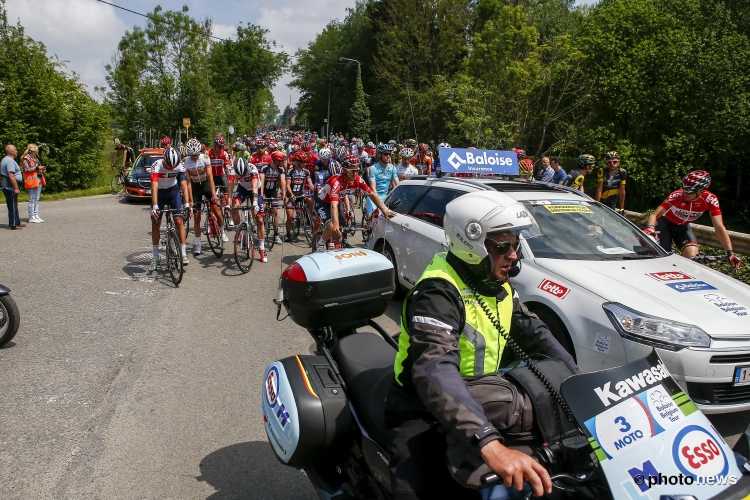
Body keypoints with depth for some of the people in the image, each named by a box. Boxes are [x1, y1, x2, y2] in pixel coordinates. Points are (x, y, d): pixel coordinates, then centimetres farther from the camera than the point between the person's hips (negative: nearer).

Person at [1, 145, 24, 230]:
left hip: (7, 186, 11)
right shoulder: (10, 160, -16)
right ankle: (13, 225, -3)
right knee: (13, 206, -6)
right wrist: (16, 188, -23)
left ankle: (16, 222, 24)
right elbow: (11, 176, -23)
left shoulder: (5, 160, 18)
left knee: (14, 206, 17)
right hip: (10, 186, -11)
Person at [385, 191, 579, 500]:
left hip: (479, 402, 8)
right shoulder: (437, 293, -26)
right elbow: (435, 371, -40)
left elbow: (533, 332, 14)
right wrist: (490, 445, -52)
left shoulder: (498, 285, 4)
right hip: (423, 413, -8)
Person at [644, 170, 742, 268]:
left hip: (683, 227, 3)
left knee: (693, 258, -18)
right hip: (665, 224, -2)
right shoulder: (677, 196, -32)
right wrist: (650, 228, -59)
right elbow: (654, 215, -36)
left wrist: (730, 253, -34)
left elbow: (719, 227, -26)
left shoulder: (710, 199, -25)